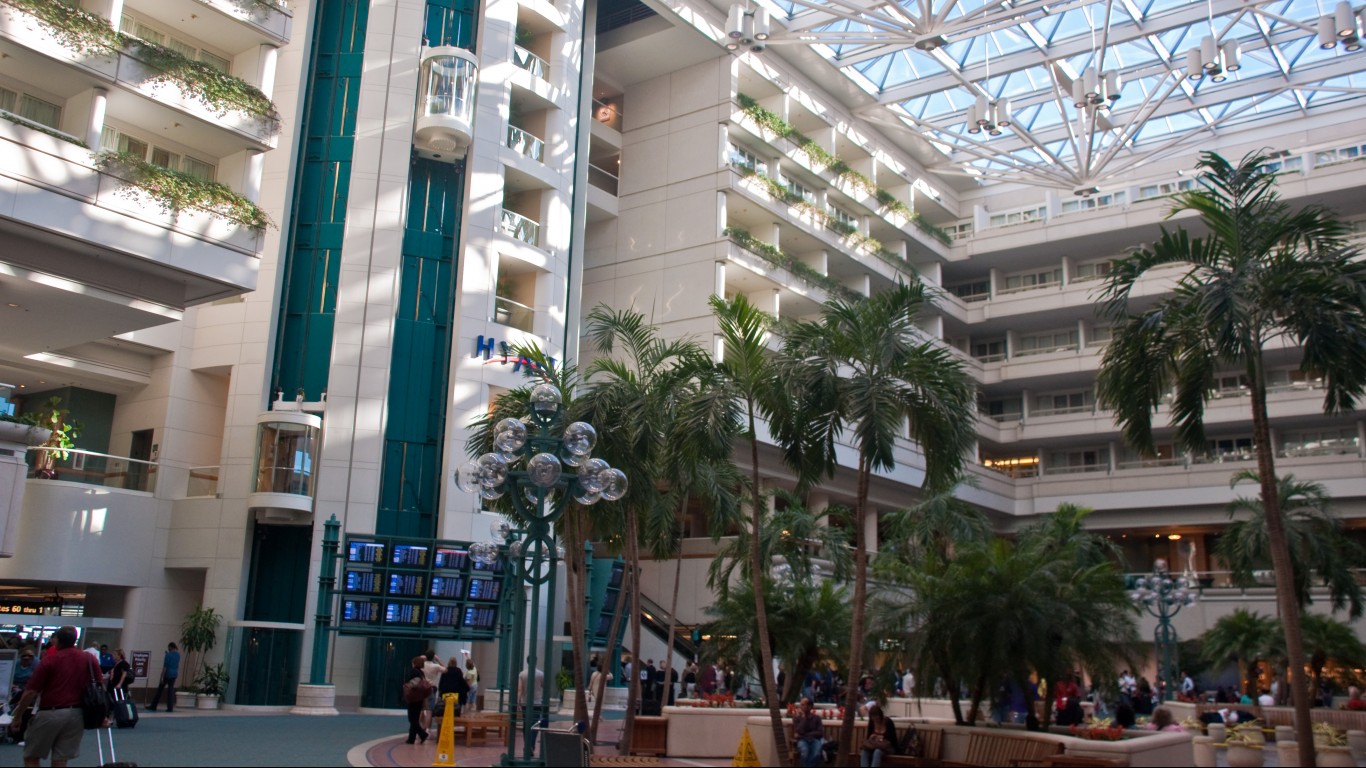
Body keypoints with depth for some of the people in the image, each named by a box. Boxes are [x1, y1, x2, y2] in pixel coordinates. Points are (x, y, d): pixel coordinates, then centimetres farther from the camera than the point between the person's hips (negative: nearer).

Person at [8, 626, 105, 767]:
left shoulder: (50, 659, -3)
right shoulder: (90, 659, 6)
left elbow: (31, 692, -6)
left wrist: (18, 716, 4)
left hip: (50, 713, -4)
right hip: (77, 714, 4)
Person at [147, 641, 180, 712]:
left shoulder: (168, 655, -12)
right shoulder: (178, 655, 8)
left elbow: (165, 667, -15)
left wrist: (162, 677, -14)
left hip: (167, 674, -6)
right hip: (174, 674, 6)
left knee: (160, 690, 4)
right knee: (171, 690, 6)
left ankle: (153, 706, 10)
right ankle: (170, 708, 1)